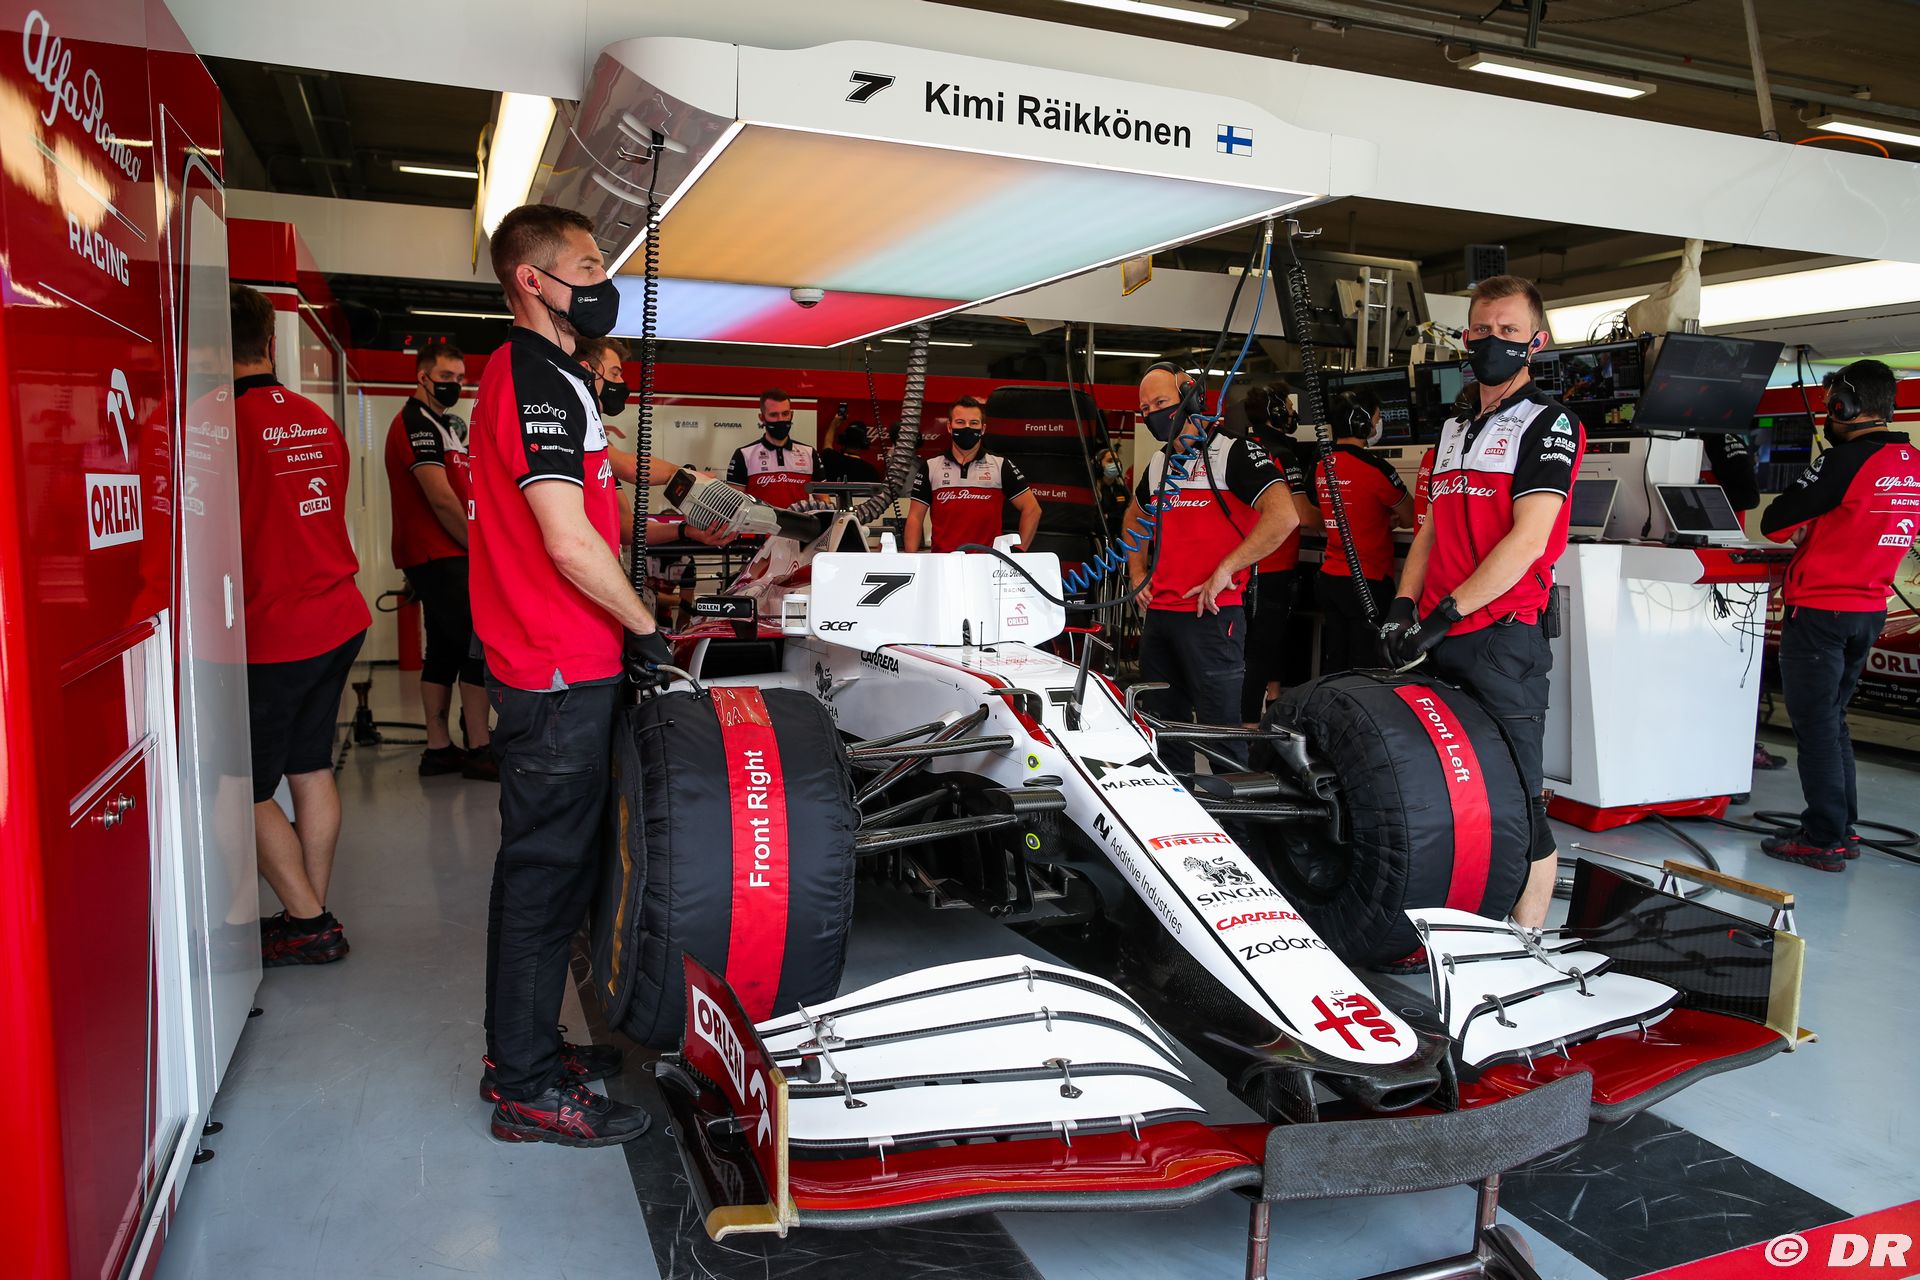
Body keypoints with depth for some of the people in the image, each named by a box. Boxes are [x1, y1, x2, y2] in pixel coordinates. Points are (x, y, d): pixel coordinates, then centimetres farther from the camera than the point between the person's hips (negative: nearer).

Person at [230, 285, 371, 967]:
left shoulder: (227, 421, -17)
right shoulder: (317, 419, 7)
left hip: (270, 635, -8)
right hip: (339, 618, 8)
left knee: (248, 792, 5)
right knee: (311, 768, 16)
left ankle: (307, 924, 10)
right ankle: (314, 914, 25)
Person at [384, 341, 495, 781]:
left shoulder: (438, 425, 23)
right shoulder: (416, 424, -10)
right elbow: (442, 500, -19)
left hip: (440, 558, 10)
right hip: (441, 558, -10)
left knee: (445, 650, 10)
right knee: (481, 646, -10)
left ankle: (438, 748, 15)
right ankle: (479, 750, -7)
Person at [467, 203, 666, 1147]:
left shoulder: (535, 376, 19)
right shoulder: (539, 381, -15)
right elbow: (570, 543, -22)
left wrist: (623, 627, 16)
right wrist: (645, 626, -9)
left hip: (552, 667, 10)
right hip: (561, 677, -10)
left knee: (546, 863, 17)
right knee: (547, 867, -2)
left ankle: (524, 1049, 31)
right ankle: (529, 1090, 10)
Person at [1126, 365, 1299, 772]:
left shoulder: (1234, 451, -8)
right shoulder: (1159, 463, 16)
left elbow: (1284, 516, -22)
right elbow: (1135, 515, 35)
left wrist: (1223, 572, -20)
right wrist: (1138, 573, 20)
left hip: (1211, 614, -8)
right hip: (1158, 613, 8)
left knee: (1220, 725, -4)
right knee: (1163, 722, 15)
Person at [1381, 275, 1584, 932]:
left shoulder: (1550, 422, -3)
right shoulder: (1453, 428, 20)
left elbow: (1527, 540, -13)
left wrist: (1446, 611, -16)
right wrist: (1404, 603, 3)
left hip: (1503, 636, -7)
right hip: (1435, 639, 8)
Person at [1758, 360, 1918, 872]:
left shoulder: (1847, 460, -18)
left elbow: (1774, 523, -15)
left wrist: (1801, 527, 4)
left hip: (1818, 610, -8)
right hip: (1870, 609, 8)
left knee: (1815, 725, -1)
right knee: (1833, 720, 17)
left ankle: (1823, 839, 2)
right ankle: (1843, 829, 23)